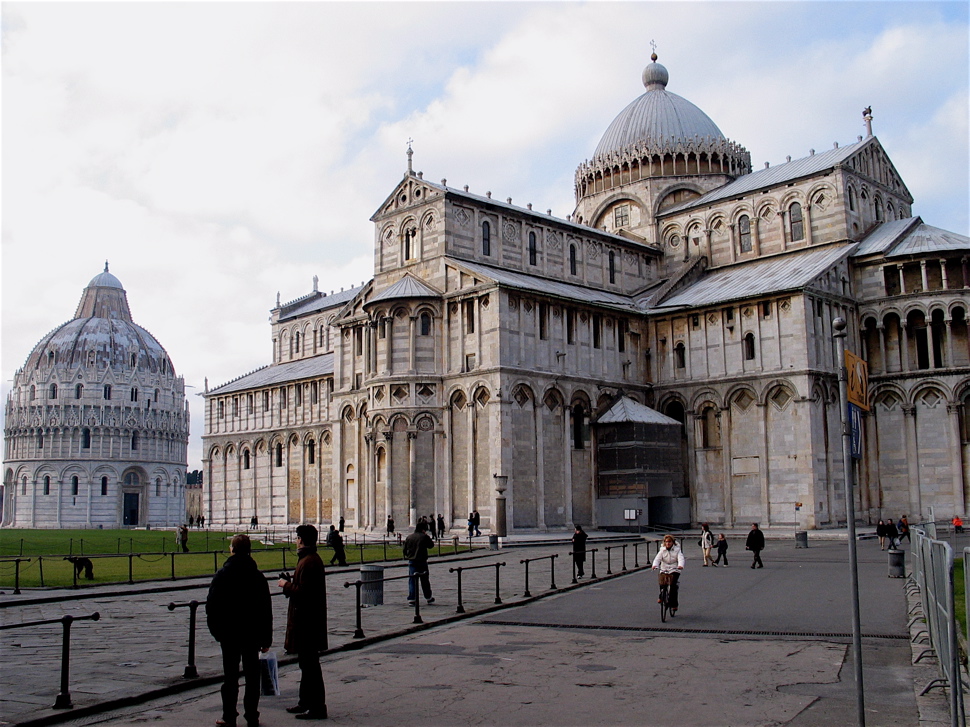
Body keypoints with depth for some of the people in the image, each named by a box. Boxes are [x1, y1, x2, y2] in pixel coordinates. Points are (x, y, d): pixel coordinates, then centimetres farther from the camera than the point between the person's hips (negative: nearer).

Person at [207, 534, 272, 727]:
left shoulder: (223, 574, -6)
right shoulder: (258, 576, -1)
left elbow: (211, 606, -6)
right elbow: (266, 611, 1)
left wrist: (216, 631, 5)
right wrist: (266, 639, 6)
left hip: (229, 633, -1)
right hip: (252, 634, 1)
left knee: (230, 676, 6)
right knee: (252, 676, 8)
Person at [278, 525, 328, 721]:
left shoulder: (308, 562, -20)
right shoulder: (313, 559, 13)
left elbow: (302, 592, -25)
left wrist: (286, 585, -10)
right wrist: (290, 584, 12)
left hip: (307, 621, -11)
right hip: (308, 618, 11)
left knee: (310, 663, -4)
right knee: (306, 662, 17)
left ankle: (317, 707, 1)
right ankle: (306, 702, 26)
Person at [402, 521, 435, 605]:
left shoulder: (408, 537, 6)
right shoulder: (424, 537, -7)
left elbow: (405, 550, 10)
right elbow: (431, 545, 6)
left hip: (411, 561, 3)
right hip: (422, 561, -3)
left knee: (412, 580, 3)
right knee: (425, 580, 10)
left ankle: (411, 599, -4)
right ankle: (428, 598, 22)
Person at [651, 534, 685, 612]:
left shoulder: (677, 550, 1)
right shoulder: (662, 550, 5)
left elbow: (680, 558, -14)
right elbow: (657, 558, -8)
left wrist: (680, 565, -36)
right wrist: (655, 565, -29)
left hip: (674, 570, -2)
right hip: (664, 570, 2)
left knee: (673, 585, -19)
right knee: (662, 584, -20)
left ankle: (674, 604, -10)